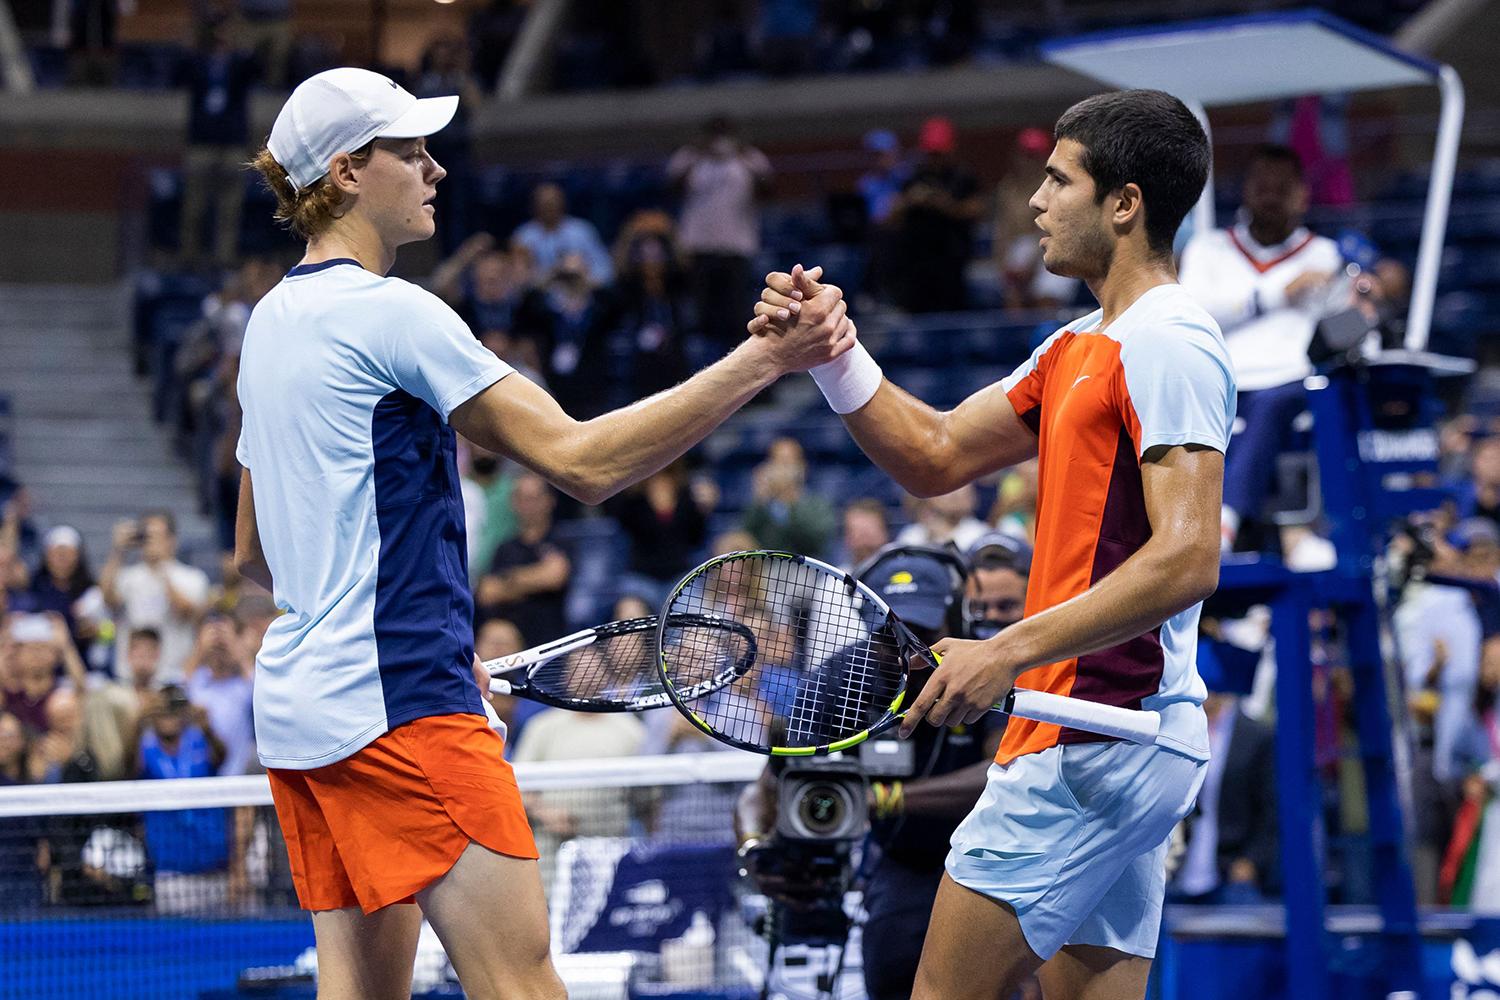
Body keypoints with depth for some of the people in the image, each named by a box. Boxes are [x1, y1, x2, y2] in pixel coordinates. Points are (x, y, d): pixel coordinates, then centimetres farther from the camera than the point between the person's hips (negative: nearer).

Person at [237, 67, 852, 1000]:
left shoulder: (275, 320, 16)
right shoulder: (390, 312, -12)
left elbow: (253, 553, 24)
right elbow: (581, 459, -16)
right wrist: (764, 361, -17)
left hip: (298, 701, 10)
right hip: (398, 703, -10)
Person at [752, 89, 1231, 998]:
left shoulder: (1166, 344, -13)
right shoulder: (1079, 349, 19)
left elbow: (1187, 559, -23)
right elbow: (935, 456, 22)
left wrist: (1011, 653, -26)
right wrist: (833, 355, 6)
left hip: (1098, 742, -10)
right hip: (1109, 744, 10)